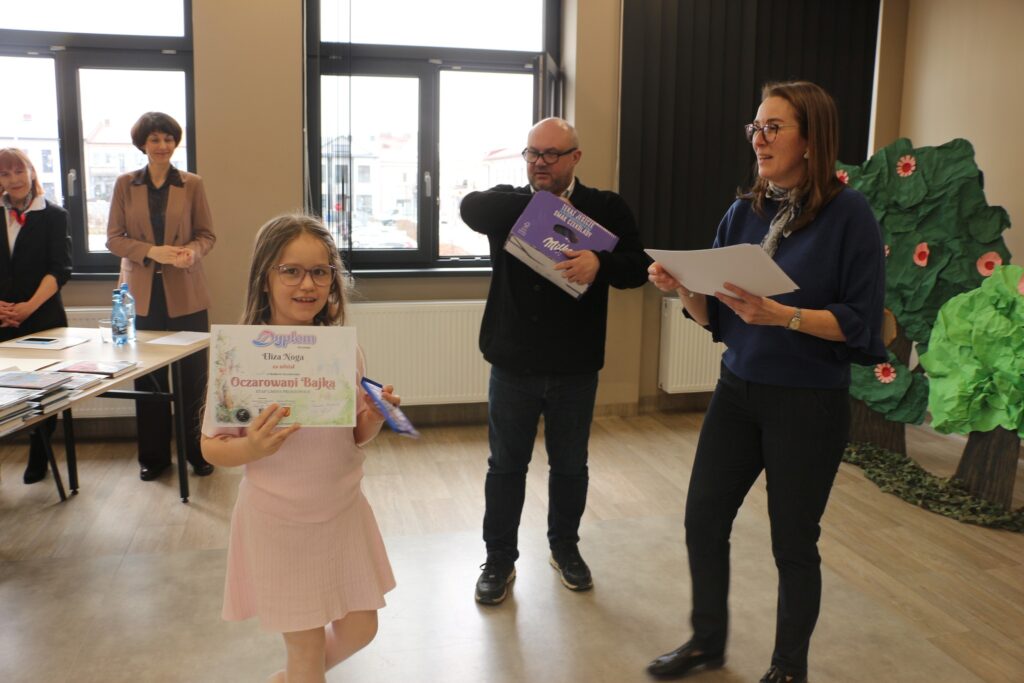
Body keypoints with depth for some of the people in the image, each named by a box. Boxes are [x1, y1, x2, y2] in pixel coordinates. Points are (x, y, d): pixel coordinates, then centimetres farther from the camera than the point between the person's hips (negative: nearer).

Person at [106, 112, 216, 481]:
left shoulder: (192, 184, 4)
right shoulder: (125, 184, 6)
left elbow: (207, 235, 4)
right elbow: (114, 237, 2)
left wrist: (191, 252, -18)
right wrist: (153, 252, -15)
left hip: (186, 294, -1)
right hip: (143, 293, 1)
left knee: (193, 377, 3)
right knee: (148, 378, 7)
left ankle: (197, 451, 16)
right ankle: (153, 456, 19)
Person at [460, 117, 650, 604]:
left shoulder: (605, 208, -1)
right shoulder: (509, 204, 2)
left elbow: (637, 268, -12)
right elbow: (472, 208, -21)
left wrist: (600, 263, -34)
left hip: (575, 367, 0)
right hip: (513, 364, 0)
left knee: (570, 465, 15)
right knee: (506, 465, 10)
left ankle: (565, 547, 37)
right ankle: (499, 559, 27)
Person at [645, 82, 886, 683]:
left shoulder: (848, 214, -12)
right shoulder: (744, 213, 3)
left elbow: (860, 322, -15)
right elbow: (715, 316, 6)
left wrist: (779, 314, -28)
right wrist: (683, 288, -14)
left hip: (810, 405, -5)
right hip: (737, 390, 5)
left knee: (793, 542, 8)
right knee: (703, 518, 11)